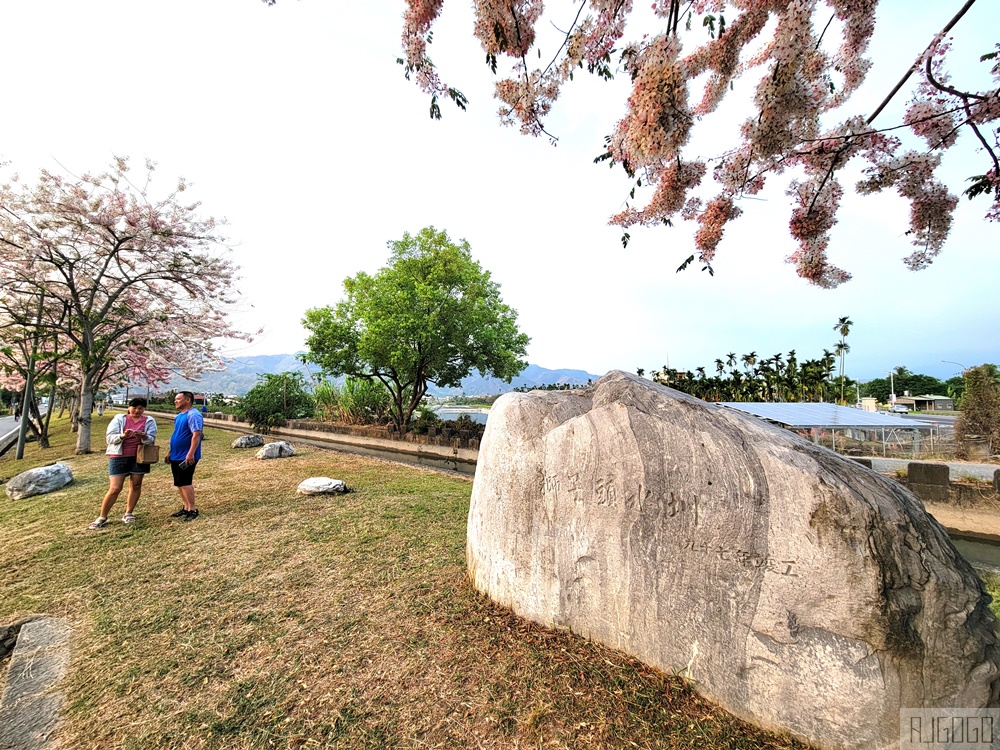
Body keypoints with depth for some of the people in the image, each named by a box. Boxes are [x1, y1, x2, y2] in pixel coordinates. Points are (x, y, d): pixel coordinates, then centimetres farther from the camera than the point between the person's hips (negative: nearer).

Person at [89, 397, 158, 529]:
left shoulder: (149, 421, 5)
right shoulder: (119, 419, 3)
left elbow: (151, 439, -5)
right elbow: (110, 437, -5)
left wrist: (144, 437, -27)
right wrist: (123, 436, -25)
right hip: (119, 457, -1)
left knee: (136, 485, 5)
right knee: (115, 489, -3)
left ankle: (128, 514, 19)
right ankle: (102, 517, 12)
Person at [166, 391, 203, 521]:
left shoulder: (193, 415, -16)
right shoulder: (179, 416, 15)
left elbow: (196, 434, -25)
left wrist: (191, 454, -30)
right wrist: (171, 453, 22)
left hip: (186, 457, -10)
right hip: (176, 456, 10)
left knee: (185, 483, -8)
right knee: (179, 484, 13)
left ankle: (192, 509, 1)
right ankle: (186, 508, 23)